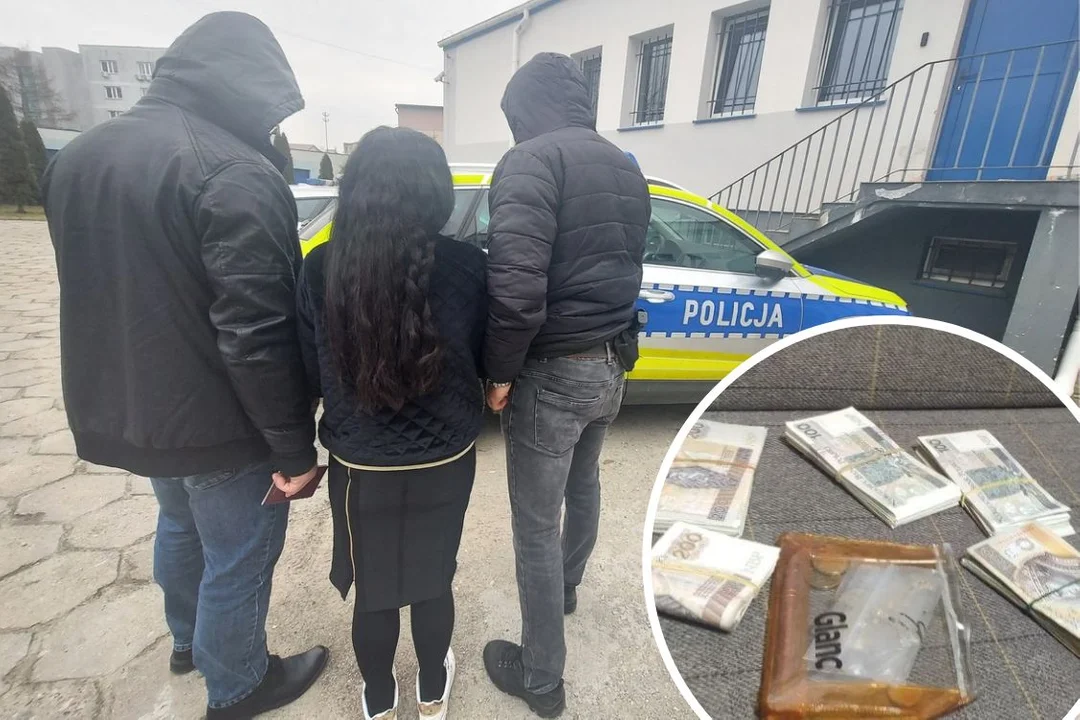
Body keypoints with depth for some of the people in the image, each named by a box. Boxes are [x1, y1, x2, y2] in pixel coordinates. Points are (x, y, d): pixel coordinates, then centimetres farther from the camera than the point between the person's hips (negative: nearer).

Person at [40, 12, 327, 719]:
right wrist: (294, 447, -18)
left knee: (180, 526, 29)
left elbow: (100, 295, 13)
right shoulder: (234, 173, -22)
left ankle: (188, 641, 53)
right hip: (215, 422, -8)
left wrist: (123, 389, 22)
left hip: (127, 408, 9)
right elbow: (256, 334, -27)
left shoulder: (81, 154, 7)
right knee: (237, 561, 13)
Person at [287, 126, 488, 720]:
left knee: (373, 590, 21)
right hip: (446, 461, 1)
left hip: (362, 466, 0)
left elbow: (310, 375, -5)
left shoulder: (321, 269, -14)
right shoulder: (466, 265, -15)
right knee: (433, 580, 23)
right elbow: (483, 362, -3)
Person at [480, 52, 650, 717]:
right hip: (612, 362, 9)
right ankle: (568, 588, 54)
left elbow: (516, 285, -26)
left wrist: (500, 371, -13)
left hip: (554, 371, -8)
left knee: (536, 526, 8)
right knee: (583, 484, 28)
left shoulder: (533, 159, -14)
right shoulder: (626, 169, 12)